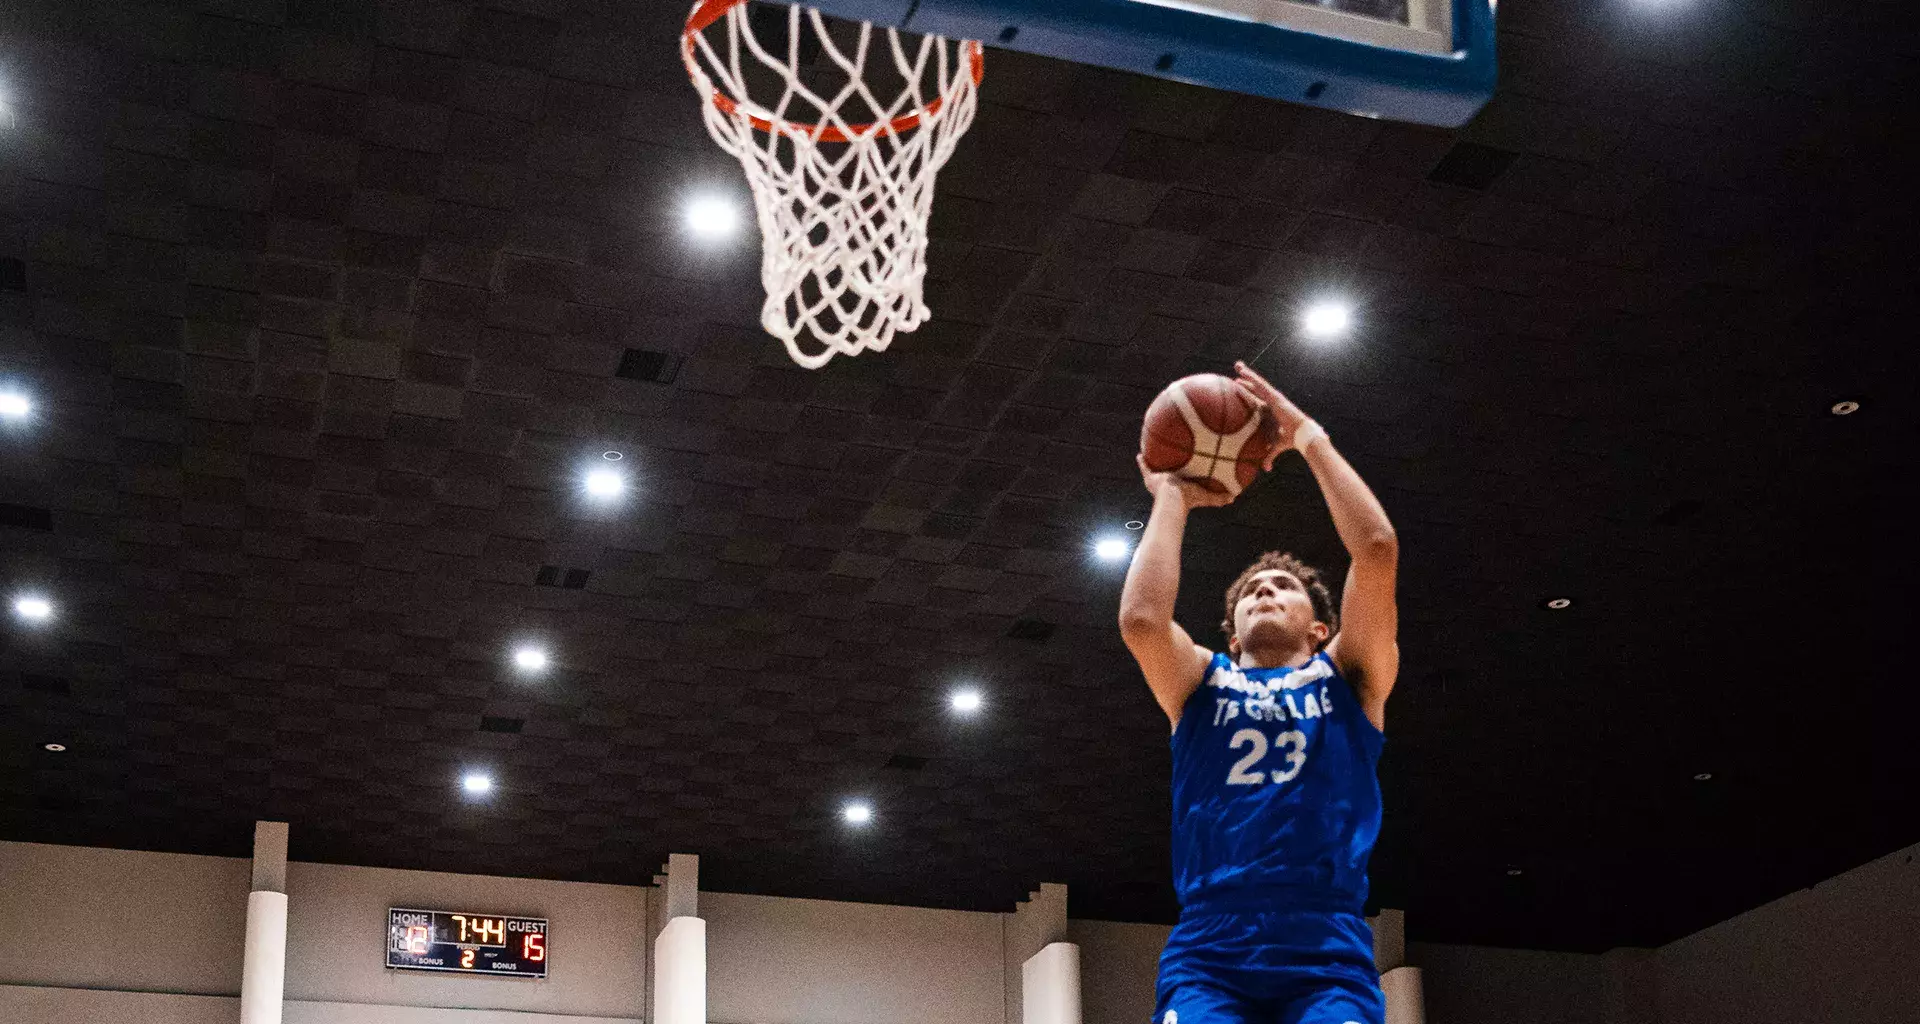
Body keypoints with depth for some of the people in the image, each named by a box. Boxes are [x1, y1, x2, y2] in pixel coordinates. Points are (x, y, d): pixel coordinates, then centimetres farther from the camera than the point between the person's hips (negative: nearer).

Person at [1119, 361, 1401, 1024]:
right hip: (1208, 952, 0)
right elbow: (1141, 619, -1)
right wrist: (1172, 497, 12)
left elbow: (1377, 548, 3)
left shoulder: (1348, 678, 19)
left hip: (1328, 950, 0)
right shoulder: (1202, 685, 21)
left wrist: (1309, 437, 12)